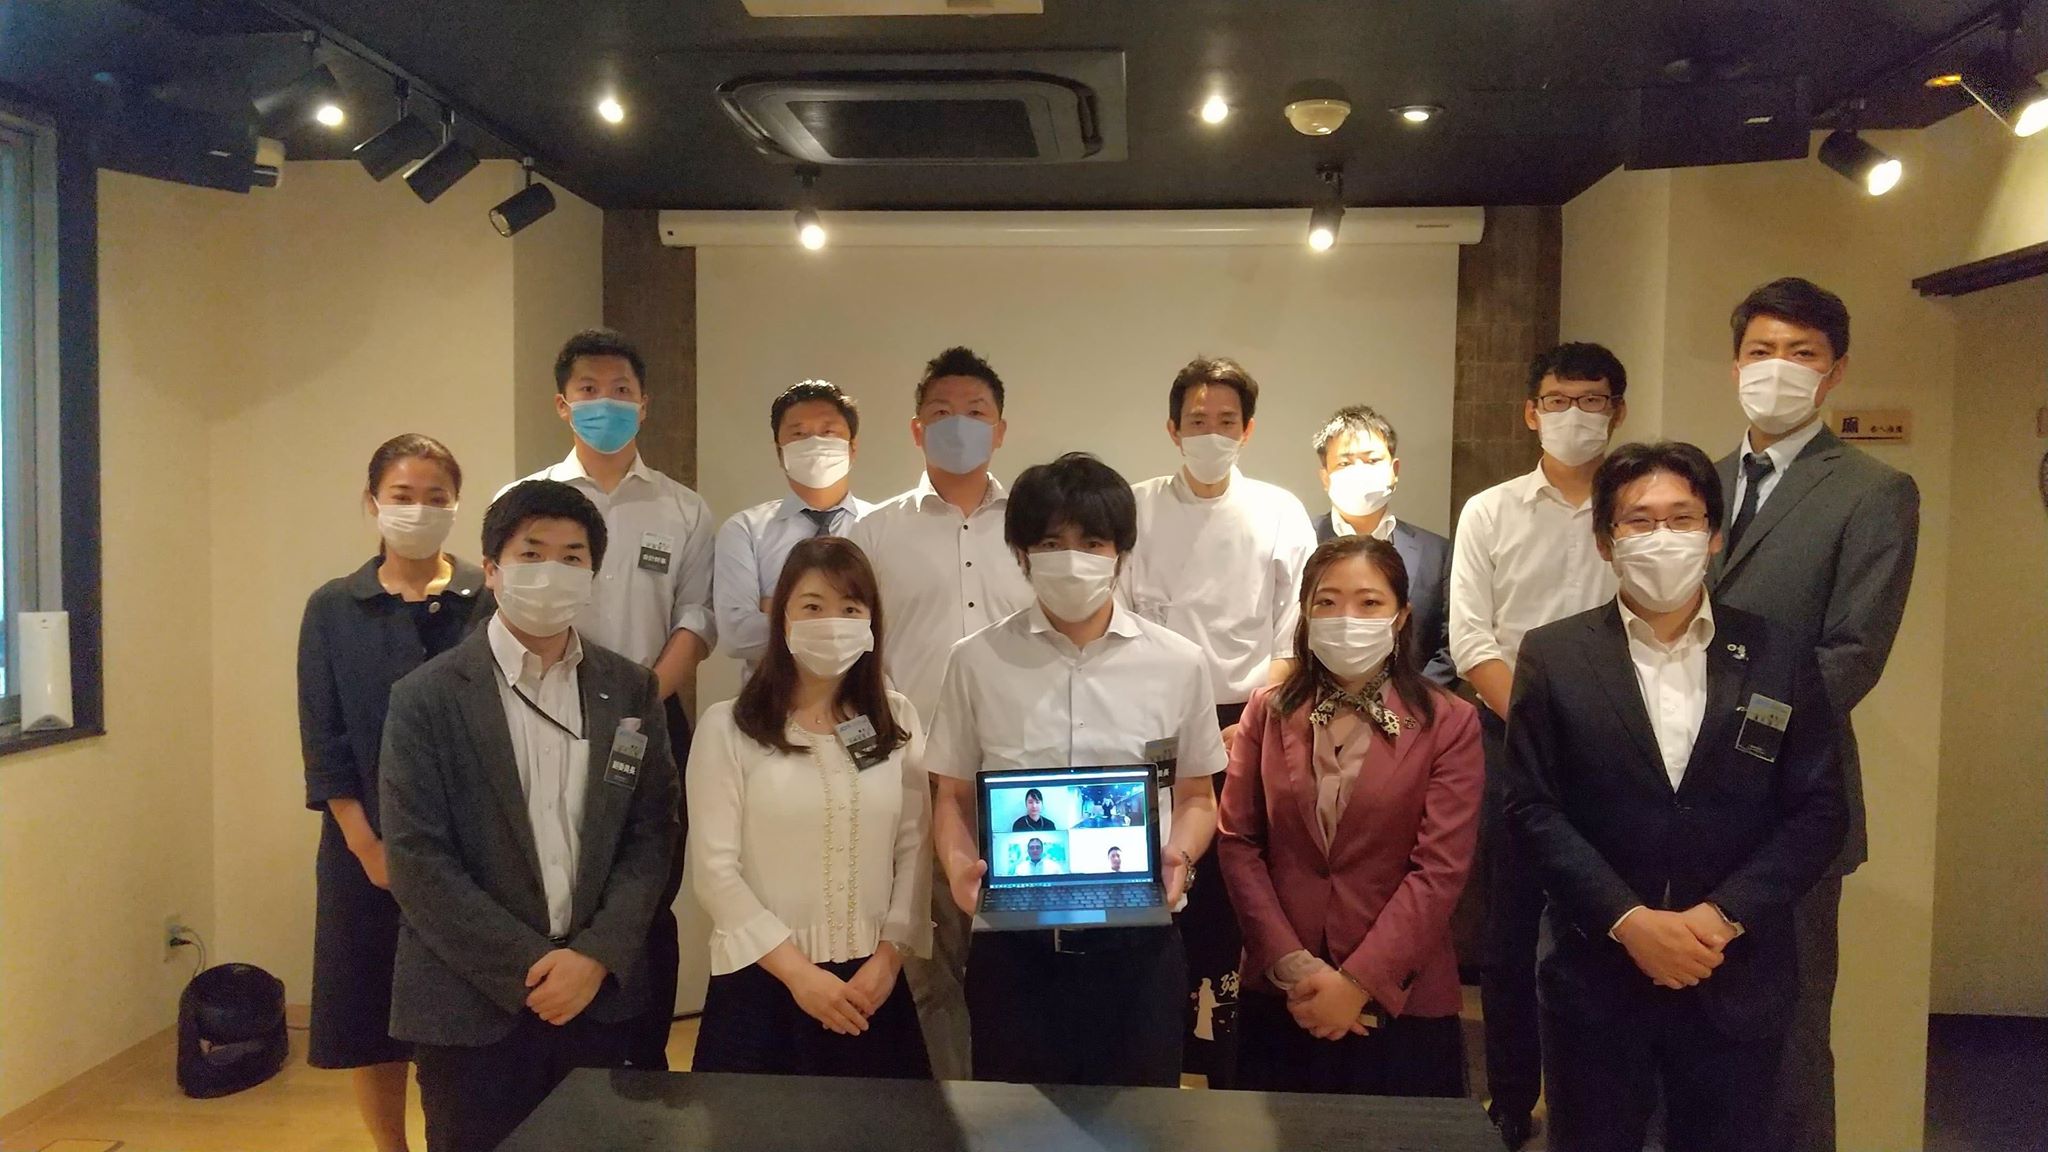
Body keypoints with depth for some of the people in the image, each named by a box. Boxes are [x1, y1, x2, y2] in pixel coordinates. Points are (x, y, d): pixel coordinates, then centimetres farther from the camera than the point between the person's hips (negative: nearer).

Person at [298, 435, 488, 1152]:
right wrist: (369, 847, -8)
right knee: (370, 1019, 10)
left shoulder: (490, 601, -2)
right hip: (368, 847, 1)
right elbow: (323, 740, -1)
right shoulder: (333, 609, 2)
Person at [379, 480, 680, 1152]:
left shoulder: (632, 691, 4)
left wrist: (597, 956, -10)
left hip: (601, 998, 3)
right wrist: (529, 968, -12)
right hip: (472, 1006, -2)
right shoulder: (427, 697, -5)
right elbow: (416, 860, -9)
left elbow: (653, 834, 2)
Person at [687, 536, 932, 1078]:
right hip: (761, 983, -2)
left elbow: (915, 849, 3)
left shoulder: (897, 720, 5)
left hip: (871, 984, 3)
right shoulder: (727, 726, -6)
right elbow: (715, 867, -8)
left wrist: (888, 959, -6)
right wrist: (797, 971, -11)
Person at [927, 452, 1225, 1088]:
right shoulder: (978, 661, 3)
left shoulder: (1177, 664, 3)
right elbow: (952, 796, 8)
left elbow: (1196, 798, 10)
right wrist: (959, 865, -11)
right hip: (1013, 944, 0)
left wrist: (1178, 857, -10)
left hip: (1137, 940, 0)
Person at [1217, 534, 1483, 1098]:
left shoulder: (1449, 724, -3)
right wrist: (1293, 966, -11)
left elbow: (1439, 868, -9)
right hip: (1279, 998, 2)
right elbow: (1237, 842, 0)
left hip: (1400, 1002, -2)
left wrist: (1358, 982, -15)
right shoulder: (1267, 713, 5)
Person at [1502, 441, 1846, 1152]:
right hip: (1595, 974, -1)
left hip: (1737, 979, 1)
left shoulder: (1781, 657, 2)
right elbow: (1533, 808, -5)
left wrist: (1723, 914, -12)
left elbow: (1819, 812, 0)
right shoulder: (1552, 657, -1)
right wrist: (1629, 922, -15)